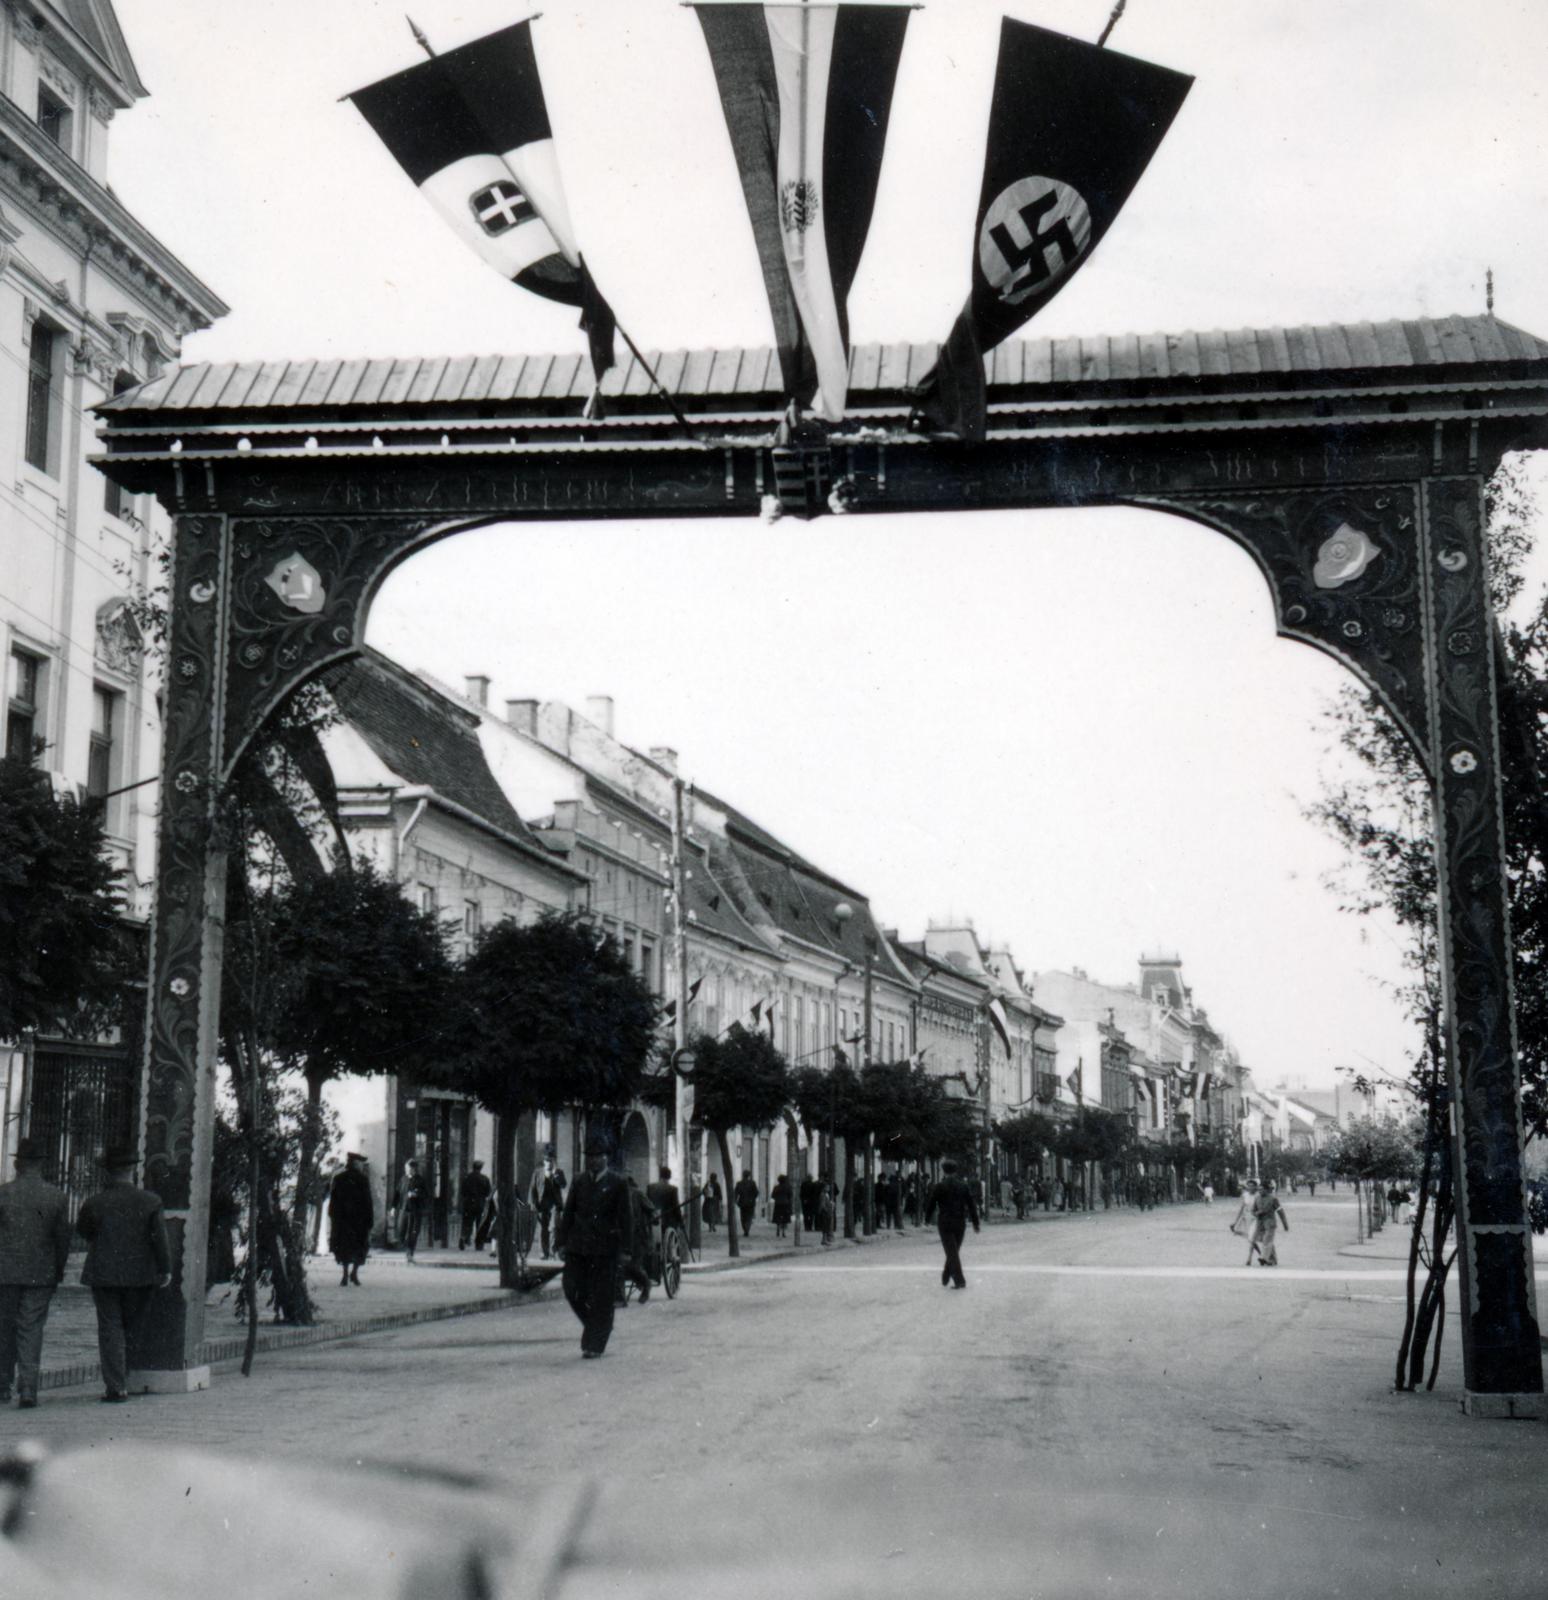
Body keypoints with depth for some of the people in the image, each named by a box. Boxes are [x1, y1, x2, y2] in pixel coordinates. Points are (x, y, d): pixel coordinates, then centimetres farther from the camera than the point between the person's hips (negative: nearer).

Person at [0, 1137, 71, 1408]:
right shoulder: (57, 1197, -2)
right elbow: (62, 1238, 1)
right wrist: (58, 1272, 14)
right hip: (41, 1274, 0)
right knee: (31, 1330, 3)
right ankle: (28, 1389, -7)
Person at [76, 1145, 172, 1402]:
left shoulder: (95, 1203, -7)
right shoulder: (150, 1202, -7)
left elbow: (82, 1230, 10)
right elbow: (159, 1238, -6)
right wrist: (165, 1269, 1)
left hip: (104, 1275, -1)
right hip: (140, 1275, 1)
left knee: (110, 1328, 3)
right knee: (131, 1328, 14)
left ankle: (115, 1386, -3)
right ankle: (121, 1381, 21)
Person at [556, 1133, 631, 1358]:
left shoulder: (617, 1184, -1)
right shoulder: (579, 1182, 10)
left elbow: (624, 1218, -1)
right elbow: (568, 1213, 12)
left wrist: (624, 1250, -5)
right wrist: (562, 1241, 5)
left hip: (605, 1248, -4)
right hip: (578, 1246, 4)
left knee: (601, 1297, -1)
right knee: (572, 1290, 0)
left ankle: (594, 1345, 6)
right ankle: (597, 1327, 24)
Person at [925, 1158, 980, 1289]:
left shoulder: (939, 1187, -5)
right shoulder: (964, 1186, 5)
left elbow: (930, 1204, -1)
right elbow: (972, 1205, 2)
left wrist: (927, 1220, 14)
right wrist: (975, 1223, 5)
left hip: (945, 1223, -4)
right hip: (960, 1223, 4)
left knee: (952, 1252, -4)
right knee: (954, 1251, 17)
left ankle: (959, 1281, -14)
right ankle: (945, 1278, 29)